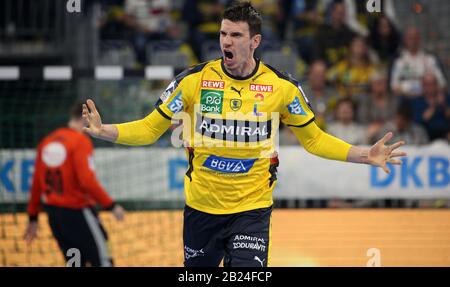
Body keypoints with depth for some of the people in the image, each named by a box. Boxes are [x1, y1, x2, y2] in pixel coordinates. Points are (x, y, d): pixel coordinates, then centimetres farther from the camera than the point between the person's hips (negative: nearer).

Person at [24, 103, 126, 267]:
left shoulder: (46, 142, 10)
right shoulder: (81, 141, -12)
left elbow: (36, 184, 13)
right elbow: (87, 181, -22)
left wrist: (33, 218, 18)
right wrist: (111, 205, -17)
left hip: (53, 213, 8)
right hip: (77, 212, -7)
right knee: (102, 260, -3)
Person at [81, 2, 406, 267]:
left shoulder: (282, 86, -3)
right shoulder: (194, 80, -5)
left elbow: (314, 138, 9)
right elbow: (151, 128, 0)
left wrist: (364, 155, -2)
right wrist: (104, 131, -16)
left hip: (252, 210, -1)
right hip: (201, 206, 1)